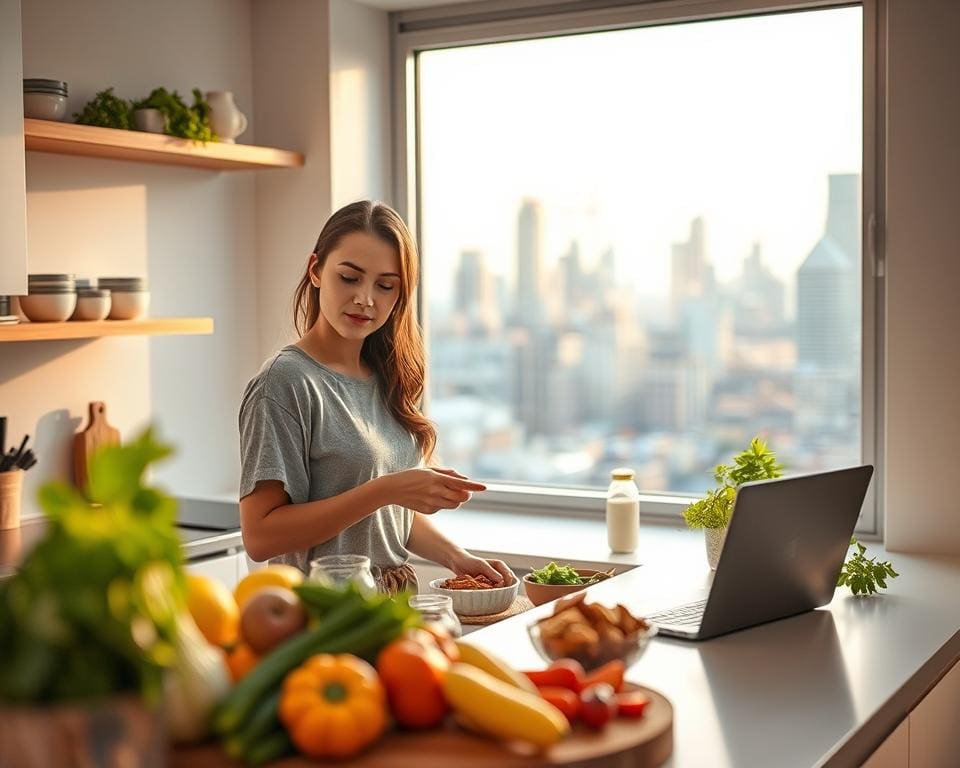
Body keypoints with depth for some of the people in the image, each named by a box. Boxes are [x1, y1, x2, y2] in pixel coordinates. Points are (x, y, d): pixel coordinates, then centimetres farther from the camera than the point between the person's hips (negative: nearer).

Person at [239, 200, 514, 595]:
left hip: (395, 606, 7)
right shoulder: (286, 381, -11)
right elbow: (259, 536, -16)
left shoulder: (387, 378, 10)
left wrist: (456, 558, 3)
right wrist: (385, 490, -20)